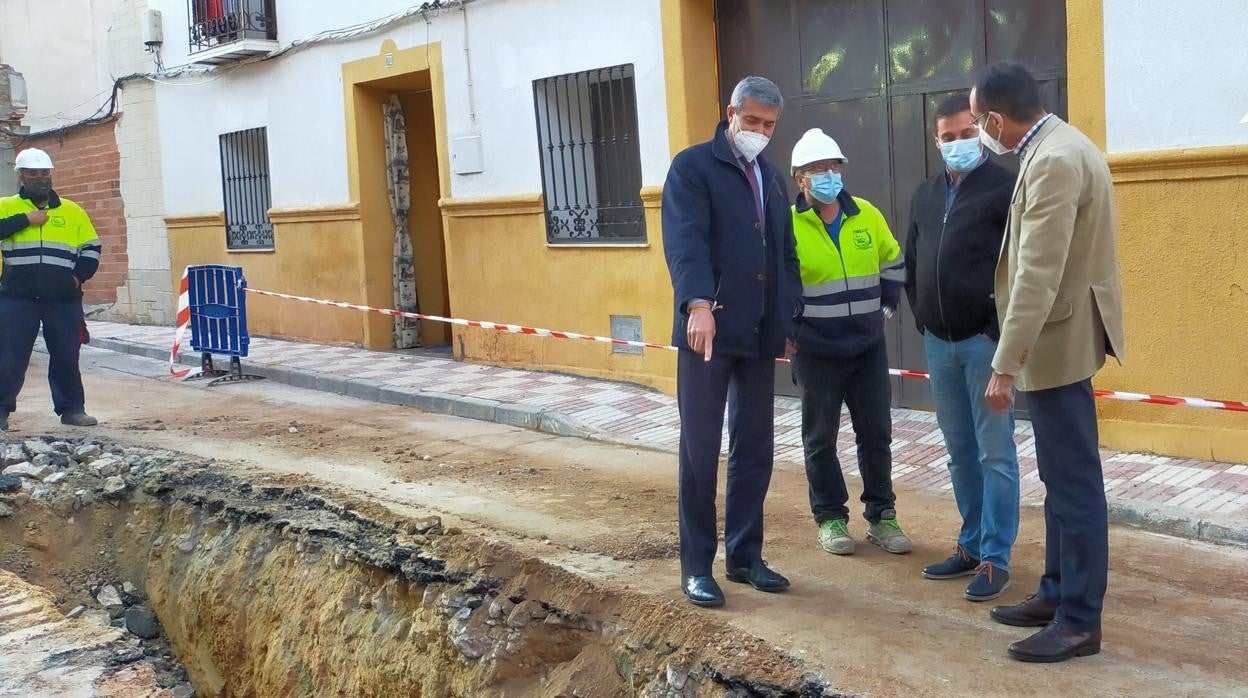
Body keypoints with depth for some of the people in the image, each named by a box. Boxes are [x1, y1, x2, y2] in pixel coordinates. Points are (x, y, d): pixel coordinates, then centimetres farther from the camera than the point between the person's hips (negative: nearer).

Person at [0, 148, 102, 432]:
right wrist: (25, 220, -14)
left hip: (64, 299, 2)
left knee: (66, 356, 6)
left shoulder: (72, 211, 11)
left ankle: (72, 408, 15)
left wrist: (79, 276, 0)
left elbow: (91, 248, 13)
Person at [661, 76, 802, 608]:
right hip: (709, 329, -6)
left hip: (759, 334, 7)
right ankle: (696, 566, 8)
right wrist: (699, 304, -34)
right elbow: (684, 240, -20)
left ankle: (745, 556, 21)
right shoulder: (693, 166, -5)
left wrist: (789, 320, 12)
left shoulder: (772, 179, 18)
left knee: (755, 449, 10)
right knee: (700, 450, -1)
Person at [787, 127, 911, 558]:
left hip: (868, 348, 4)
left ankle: (882, 517, 20)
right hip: (815, 353, -3)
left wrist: (886, 308, 11)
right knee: (820, 439, 7)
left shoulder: (867, 216, 2)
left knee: (876, 434, 8)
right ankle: (830, 518, 19)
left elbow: (893, 263, 18)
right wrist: (786, 331, -4)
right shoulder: (787, 224, -11)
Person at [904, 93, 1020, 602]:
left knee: (995, 454, -2)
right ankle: (973, 544, 24)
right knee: (960, 452, 13)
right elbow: (911, 263, 22)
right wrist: (922, 318, 14)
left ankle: (996, 559, 4)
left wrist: (1002, 328, -13)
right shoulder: (925, 195, 14)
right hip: (939, 344, 6)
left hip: (986, 341, -6)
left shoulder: (1005, 188, -7)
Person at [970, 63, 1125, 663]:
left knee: (1073, 480, -3)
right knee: (1062, 476, 17)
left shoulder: (1055, 160, -22)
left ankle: (1080, 620, 6)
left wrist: (1004, 365, -26)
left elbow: (1038, 275, -27)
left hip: (1059, 338, -11)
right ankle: (1058, 593, 28)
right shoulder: (1055, 146, 11)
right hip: (1056, 335, 11)